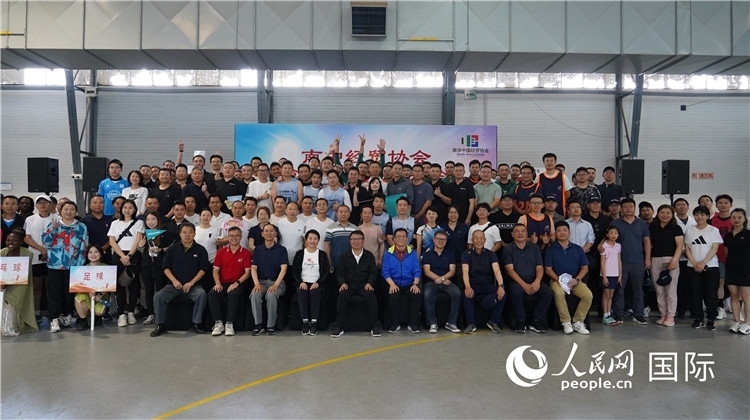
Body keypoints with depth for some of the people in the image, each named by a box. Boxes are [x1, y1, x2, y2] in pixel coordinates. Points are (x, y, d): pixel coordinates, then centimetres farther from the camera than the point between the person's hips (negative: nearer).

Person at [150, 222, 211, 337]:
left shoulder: (200, 250, 4)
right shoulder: (173, 248, 10)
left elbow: (203, 269, 0)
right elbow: (166, 267, 8)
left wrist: (191, 283, -11)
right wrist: (174, 280, -8)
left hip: (193, 284, -2)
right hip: (174, 284, 2)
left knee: (201, 294, -32)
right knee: (158, 296, -22)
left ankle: (195, 324, -19)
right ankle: (160, 325, -7)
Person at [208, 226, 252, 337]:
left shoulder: (246, 253, 5)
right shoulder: (221, 252, 15)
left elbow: (247, 272, -2)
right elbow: (215, 270, 11)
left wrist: (236, 283, -16)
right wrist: (218, 283, -8)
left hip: (239, 284, -3)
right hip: (223, 283, 3)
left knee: (234, 294, -35)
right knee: (212, 294, -27)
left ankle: (229, 324, -27)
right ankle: (218, 323, -23)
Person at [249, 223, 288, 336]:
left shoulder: (281, 249, 5)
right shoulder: (258, 249, 12)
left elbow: (283, 269, -4)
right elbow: (253, 268, 5)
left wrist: (276, 285, -18)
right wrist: (256, 284, -12)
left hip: (277, 281, -2)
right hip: (261, 281, 2)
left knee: (271, 295, -34)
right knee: (254, 294, -30)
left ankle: (271, 326, -21)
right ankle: (258, 325, -20)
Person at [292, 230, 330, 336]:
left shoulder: (322, 254, 10)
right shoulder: (299, 254, 12)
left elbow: (326, 272, 4)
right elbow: (294, 270, 7)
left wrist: (318, 283, -11)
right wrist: (300, 282, -10)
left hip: (317, 284, -1)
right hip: (303, 283, 1)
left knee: (315, 292, -33)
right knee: (301, 293, -32)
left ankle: (314, 323, -30)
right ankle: (305, 322, -29)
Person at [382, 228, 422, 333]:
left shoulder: (413, 253, 12)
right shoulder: (388, 253, 8)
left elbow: (417, 270, 5)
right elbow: (385, 271, -1)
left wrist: (415, 284, -13)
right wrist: (392, 284, -17)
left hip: (409, 284, 1)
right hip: (394, 284, -1)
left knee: (417, 295, -29)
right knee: (393, 296, -33)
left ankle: (413, 324, -13)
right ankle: (395, 324, -15)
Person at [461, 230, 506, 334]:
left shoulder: (490, 254, 4)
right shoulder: (466, 254, 0)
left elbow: (497, 270, -12)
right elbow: (465, 271, -16)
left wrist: (501, 286, -32)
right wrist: (467, 287, -37)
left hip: (488, 285, 2)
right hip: (473, 285, -1)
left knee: (502, 294, -27)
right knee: (467, 294, -34)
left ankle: (493, 321, -6)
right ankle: (471, 324, -18)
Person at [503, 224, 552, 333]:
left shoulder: (534, 248, 14)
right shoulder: (508, 249, 4)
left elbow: (540, 267, 7)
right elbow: (510, 270, -6)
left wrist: (537, 281, -15)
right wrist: (524, 284, -19)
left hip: (533, 281, 3)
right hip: (516, 281, -3)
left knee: (548, 291, -24)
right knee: (516, 292, -35)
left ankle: (537, 321, -11)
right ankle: (520, 321, -16)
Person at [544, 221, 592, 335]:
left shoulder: (578, 249, 12)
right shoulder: (551, 250, 5)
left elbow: (585, 267, 9)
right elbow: (548, 269, 0)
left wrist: (576, 279, -9)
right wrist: (559, 280, -15)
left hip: (575, 281, 3)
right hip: (557, 280, -2)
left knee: (588, 295, -26)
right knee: (559, 293, -36)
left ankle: (577, 322, -10)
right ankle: (566, 322, -20)